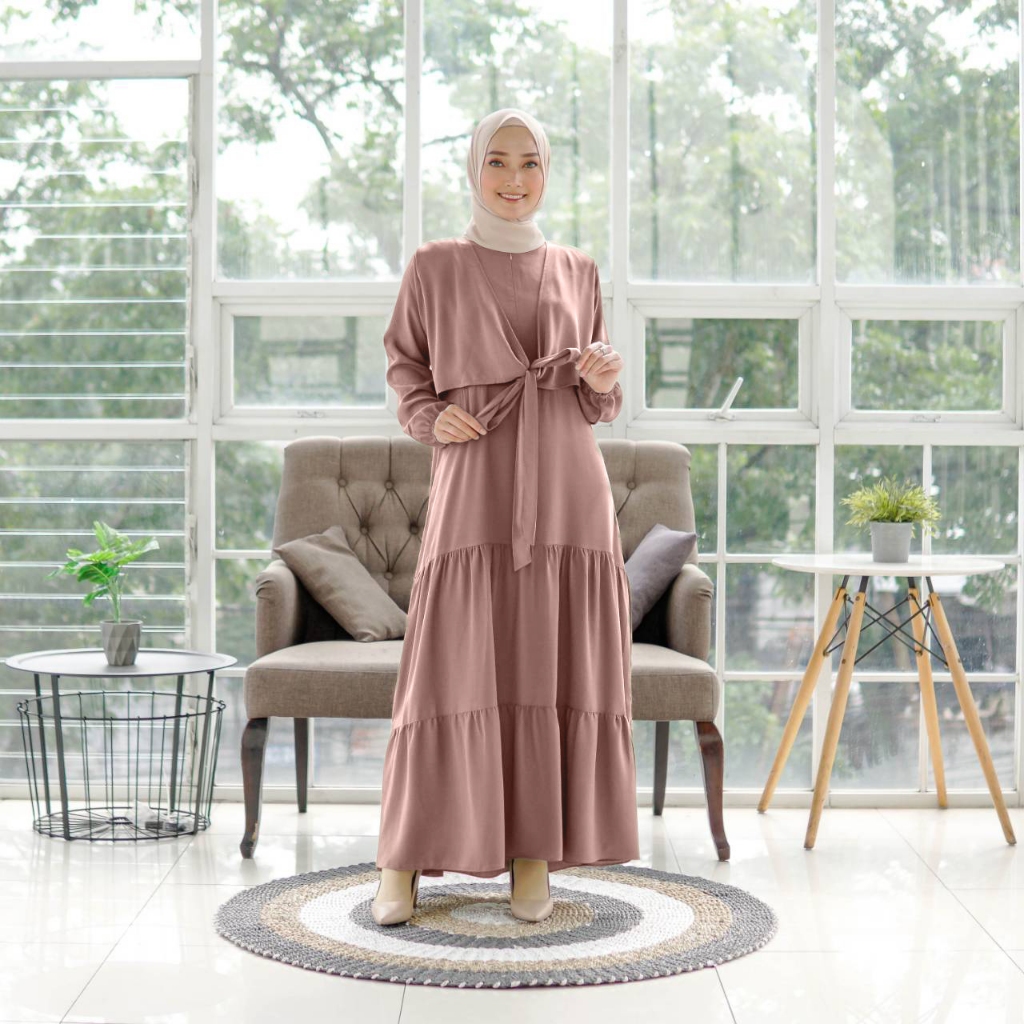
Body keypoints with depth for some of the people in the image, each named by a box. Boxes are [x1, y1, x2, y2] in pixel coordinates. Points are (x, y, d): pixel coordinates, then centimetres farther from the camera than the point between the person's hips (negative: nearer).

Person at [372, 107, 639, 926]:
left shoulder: (577, 271, 14)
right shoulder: (435, 267, 8)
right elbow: (405, 363, 13)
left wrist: (602, 383, -5)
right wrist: (431, 418, -6)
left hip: (564, 487, 3)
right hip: (474, 485, -2)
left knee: (554, 666, 1)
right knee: (452, 667, -7)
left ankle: (534, 856, 10)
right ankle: (402, 864, 1)